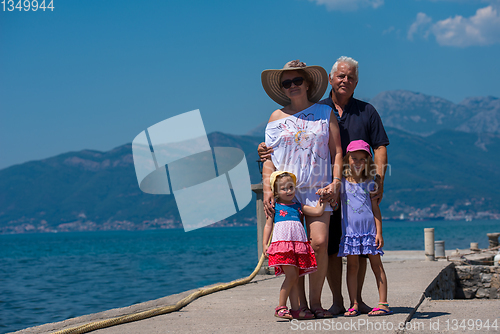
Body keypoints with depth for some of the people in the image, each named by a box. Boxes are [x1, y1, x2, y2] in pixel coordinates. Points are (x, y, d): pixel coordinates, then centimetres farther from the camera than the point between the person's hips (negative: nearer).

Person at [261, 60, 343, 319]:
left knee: (319, 243, -13)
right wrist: (267, 189, -2)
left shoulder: (325, 113, 11)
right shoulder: (277, 118, 13)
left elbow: (336, 151, 9)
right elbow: (268, 158, 10)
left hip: (318, 190, -1)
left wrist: (336, 182, -4)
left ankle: (315, 301, 1)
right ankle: (300, 304, 2)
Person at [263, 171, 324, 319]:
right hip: (282, 242, -5)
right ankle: (281, 307, -5)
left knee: (294, 278, 4)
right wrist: (264, 244, -3)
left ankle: (295, 309, 5)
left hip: (298, 243, 5)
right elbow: (268, 225, 6)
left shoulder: (298, 206, 20)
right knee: (291, 275, -13)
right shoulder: (274, 207, 9)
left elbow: (318, 211, 18)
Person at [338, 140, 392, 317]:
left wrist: (379, 232, 0)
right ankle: (354, 305, 6)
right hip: (350, 230, 0)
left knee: (376, 264, 1)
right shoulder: (342, 183, 4)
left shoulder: (369, 184, 4)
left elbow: (375, 209, 5)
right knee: (352, 266, 2)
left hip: (369, 229, 0)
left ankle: (383, 304, 4)